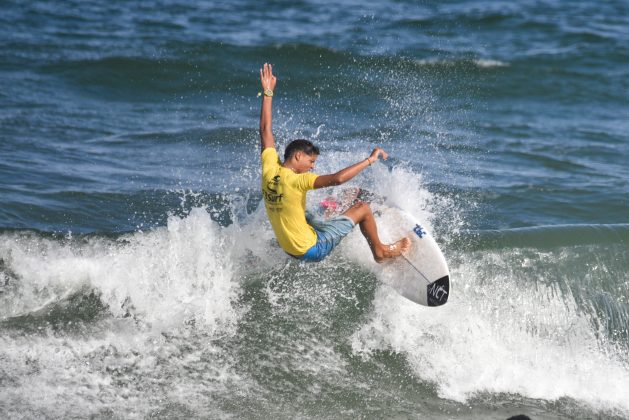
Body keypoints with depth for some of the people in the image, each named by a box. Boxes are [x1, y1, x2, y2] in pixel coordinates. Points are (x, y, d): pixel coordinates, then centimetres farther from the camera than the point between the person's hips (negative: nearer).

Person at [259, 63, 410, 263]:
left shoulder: (269, 169, -6)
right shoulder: (294, 180, -27)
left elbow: (265, 130, 5)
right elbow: (337, 178, -37)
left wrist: (267, 93, 10)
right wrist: (369, 160, -28)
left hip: (289, 248, 8)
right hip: (311, 249, -8)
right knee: (363, 208, 2)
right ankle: (380, 251, 26)